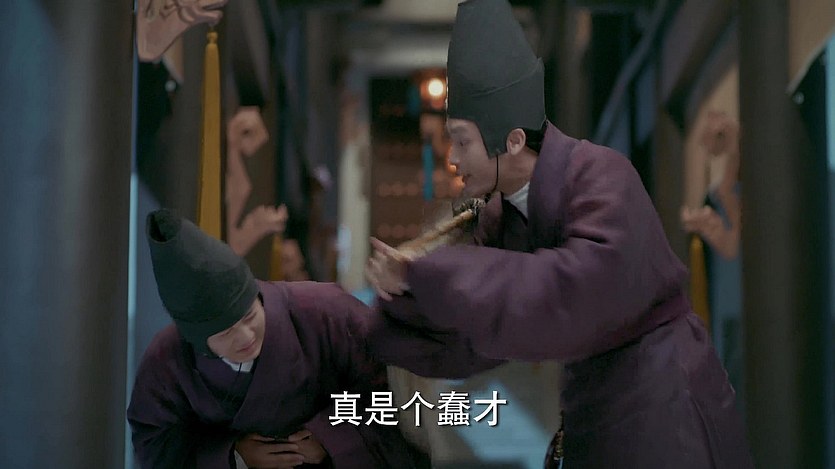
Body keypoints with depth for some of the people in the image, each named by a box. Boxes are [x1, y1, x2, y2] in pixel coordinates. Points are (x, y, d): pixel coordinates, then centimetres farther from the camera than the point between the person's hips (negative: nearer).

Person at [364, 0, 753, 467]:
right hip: (599, 412, 8)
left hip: (664, 408, -8)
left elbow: (577, 291, -34)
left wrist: (438, 274, -28)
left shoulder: (603, 176, -18)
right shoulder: (502, 221, 4)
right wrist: (407, 291, -12)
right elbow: (465, 343, 8)